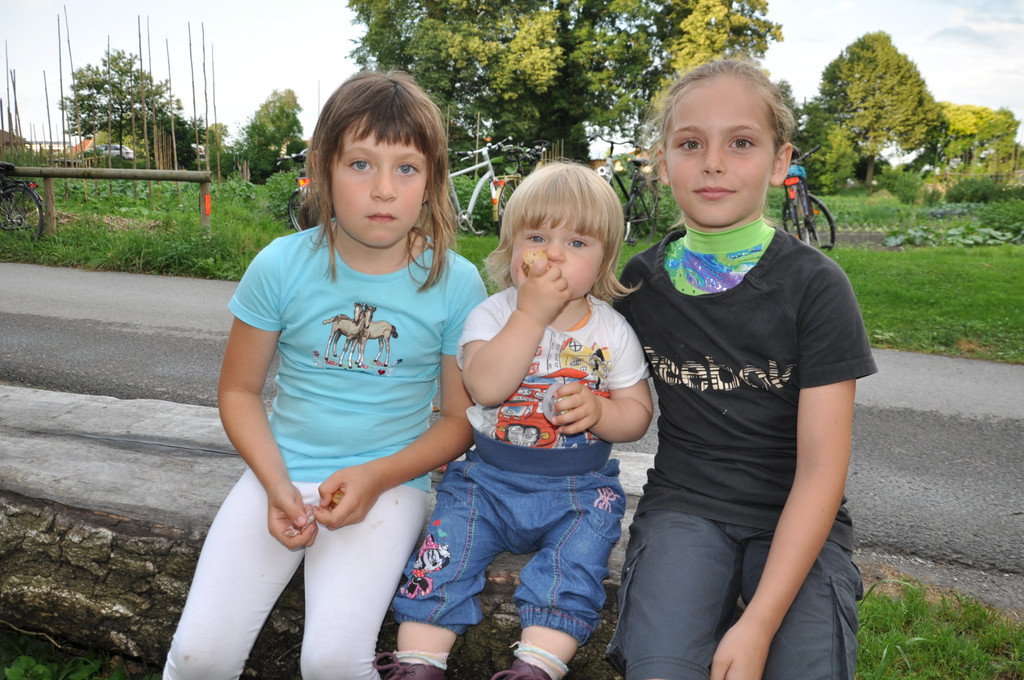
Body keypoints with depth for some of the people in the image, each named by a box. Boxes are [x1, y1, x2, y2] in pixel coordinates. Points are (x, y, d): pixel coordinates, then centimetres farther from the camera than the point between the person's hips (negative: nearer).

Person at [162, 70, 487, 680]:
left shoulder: (455, 283, -8)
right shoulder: (282, 266, -6)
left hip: (390, 482, -1)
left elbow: (460, 418, -1)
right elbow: (239, 390, 4)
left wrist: (377, 476, -15)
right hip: (283, 472, 2)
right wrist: (277, 484, -11)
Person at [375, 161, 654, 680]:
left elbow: (638, 414, 4)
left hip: (582, 486, 1)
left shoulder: (612, 330, 0)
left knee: (576, 560, -22)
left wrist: (599, 411, -19)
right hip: (488, 475, 0)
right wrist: (531, 313, -30)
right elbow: (486, 387, -24)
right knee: (447, 546, -17)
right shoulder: (493, 313, -6)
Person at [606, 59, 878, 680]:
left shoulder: (815, 285, -9)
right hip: (683, 506, 1)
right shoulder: (640, 280, 0)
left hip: (798, 521, 0)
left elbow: (820, 467, -13)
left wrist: (759, 622, -20)